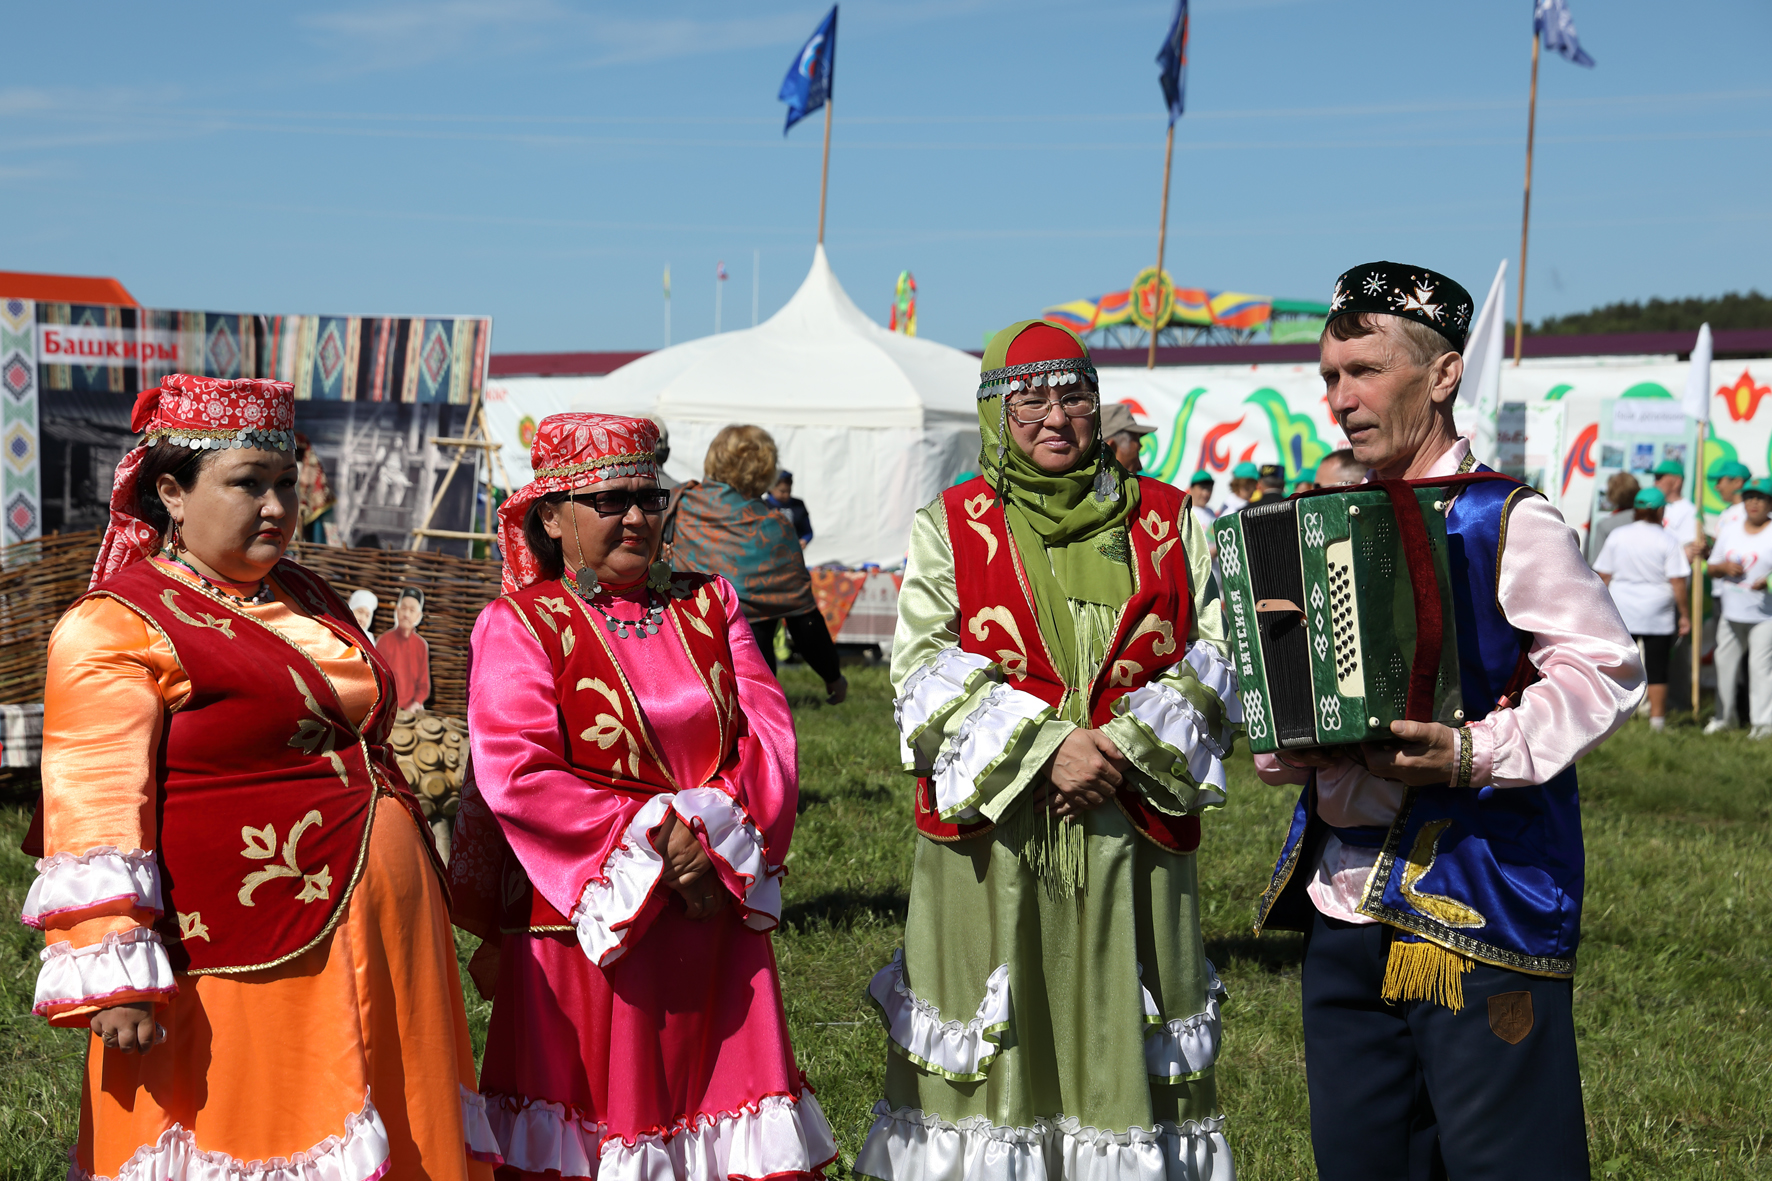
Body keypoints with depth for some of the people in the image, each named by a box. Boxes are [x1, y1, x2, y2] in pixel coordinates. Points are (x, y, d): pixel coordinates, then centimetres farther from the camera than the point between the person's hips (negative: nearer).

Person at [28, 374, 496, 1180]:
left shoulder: (310, 603, 16)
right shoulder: (116, 628, -9)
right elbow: (97, 812, -15)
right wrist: (116, 982, -21)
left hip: (379, 939, 8)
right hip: (245, 961, -8)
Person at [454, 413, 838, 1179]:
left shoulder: (707, 605, 13)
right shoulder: (518, 625, -2)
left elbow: (768, 734, 4)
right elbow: (516, 774, -14)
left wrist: (714, 841, -12)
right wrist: (653, 837, -16)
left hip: (715, 920, 4)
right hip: (588, 924, -4)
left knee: (727, 1089, 5)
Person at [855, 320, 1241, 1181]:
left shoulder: (1167, 522, 10)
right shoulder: (950, 526, 6)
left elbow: (1216, 659, 5)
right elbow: (926, 677, -4)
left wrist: (1126, 749, -11)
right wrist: (1045, 748, -16)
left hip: (1132, 832, 1)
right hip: (989, 836, -1)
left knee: (1125, 1052, 5)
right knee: (985, 1057, 2)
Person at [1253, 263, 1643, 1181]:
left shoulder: (1507, 523, -6)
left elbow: (1603, 673, -11)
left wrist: (1474, 755, -22)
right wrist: (1286, 749, -2)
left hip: (1475, 906, -7)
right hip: (1344, 904, 7)